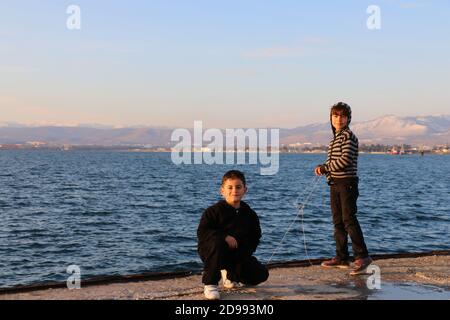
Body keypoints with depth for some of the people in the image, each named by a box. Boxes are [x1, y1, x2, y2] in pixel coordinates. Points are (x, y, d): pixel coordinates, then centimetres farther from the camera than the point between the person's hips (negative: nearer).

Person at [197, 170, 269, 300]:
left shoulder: (250, 214, 4)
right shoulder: (214, 211, -11)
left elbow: (255, 236, 12)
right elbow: (202, 232, -18)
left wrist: (248, 249, -8)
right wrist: (224, 237, -30)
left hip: (238, 255, 5)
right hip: (212, 250, -5)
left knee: (261, 274, -7)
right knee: (217, 243, -40)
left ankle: (230, 274, 24)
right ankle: (210, 284, -24)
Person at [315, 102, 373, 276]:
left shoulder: (349, 136, -10)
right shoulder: (335, 138, 18)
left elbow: (345, 160, -19)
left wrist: (325, 168, -12)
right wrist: (323, 168, 0)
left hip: (347, 183, -9)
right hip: (335, 184, 9)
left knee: (349, 219, -13)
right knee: (338, 221, 10)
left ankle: (362, 256, -10)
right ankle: (342, 258, 16)